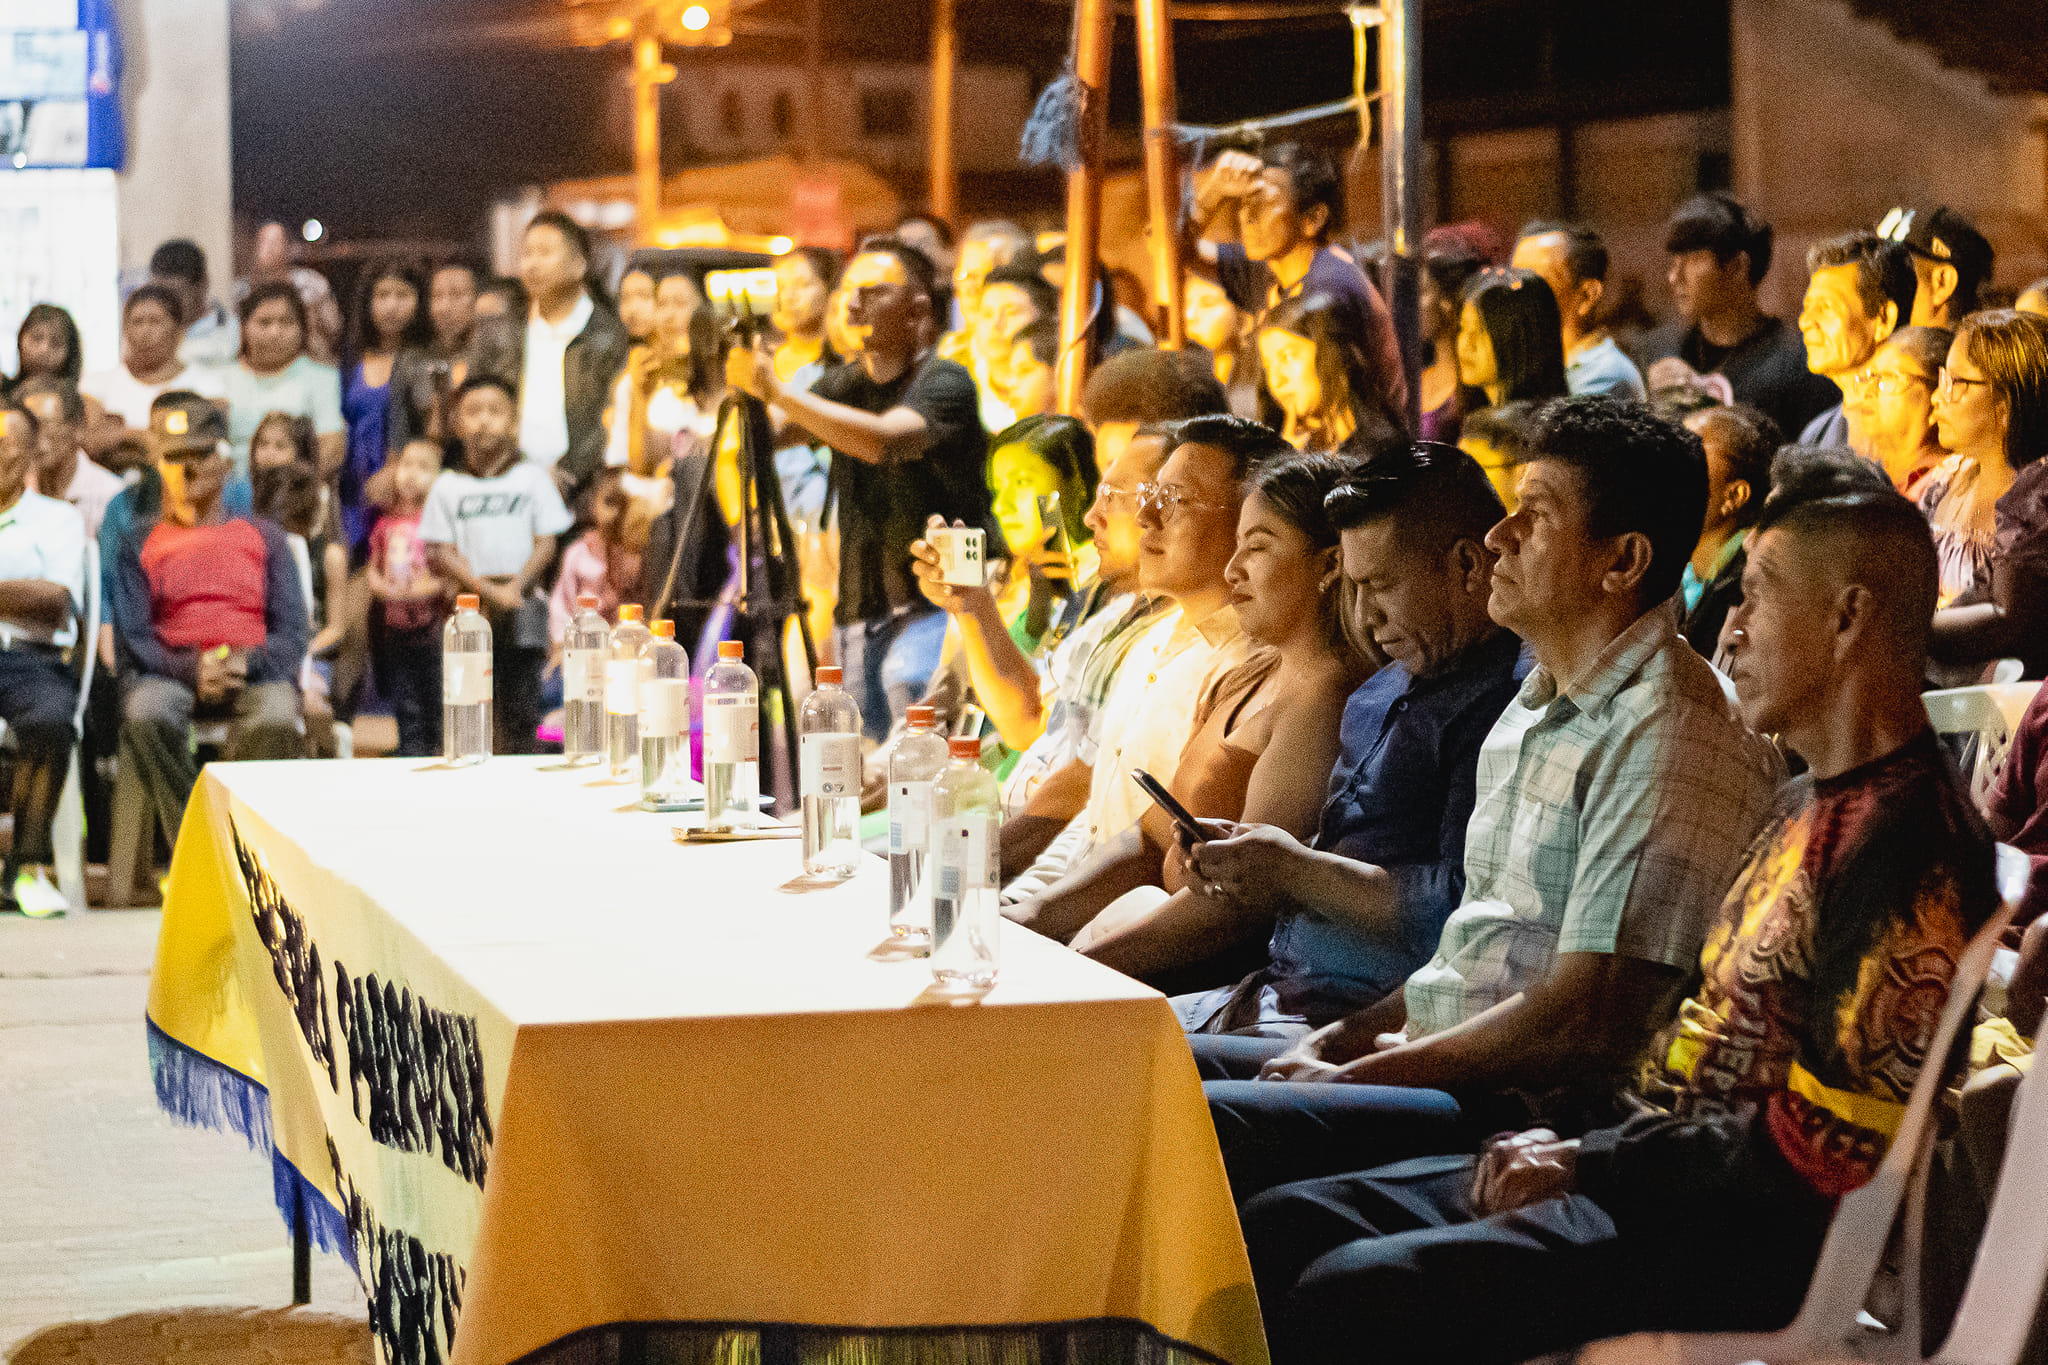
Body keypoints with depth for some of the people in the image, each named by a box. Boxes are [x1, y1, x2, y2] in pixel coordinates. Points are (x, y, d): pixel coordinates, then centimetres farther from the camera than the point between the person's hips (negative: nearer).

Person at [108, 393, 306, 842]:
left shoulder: (263, 535, 20)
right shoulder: (139, 541, 18)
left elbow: (293, 630, 10)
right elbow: (132, 635, 6)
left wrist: (246, 662, -13)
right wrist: (193, 669, -14)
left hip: (254, 672, 0)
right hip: (170, 670, 0)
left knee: (276, 717, -37)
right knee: (143, 713, -36)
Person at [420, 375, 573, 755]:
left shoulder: (531, 477, 7)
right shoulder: (448, 486, 7)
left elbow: (546, 543, 3)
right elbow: (442, 552, 1)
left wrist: (515, 586, -11)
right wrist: (487, 589, -11)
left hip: (522, 602, 0)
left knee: (520, 713, -1)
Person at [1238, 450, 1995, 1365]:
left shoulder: (1917, 848, -15)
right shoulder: (1809, 809, 20)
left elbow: (1830, 1142, -20)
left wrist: (1594, 1168, -13)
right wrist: (1570, 1149, 6)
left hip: (1754, 1237, -11)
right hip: (1655, 1177, 11)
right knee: (1279, 1228, 2)